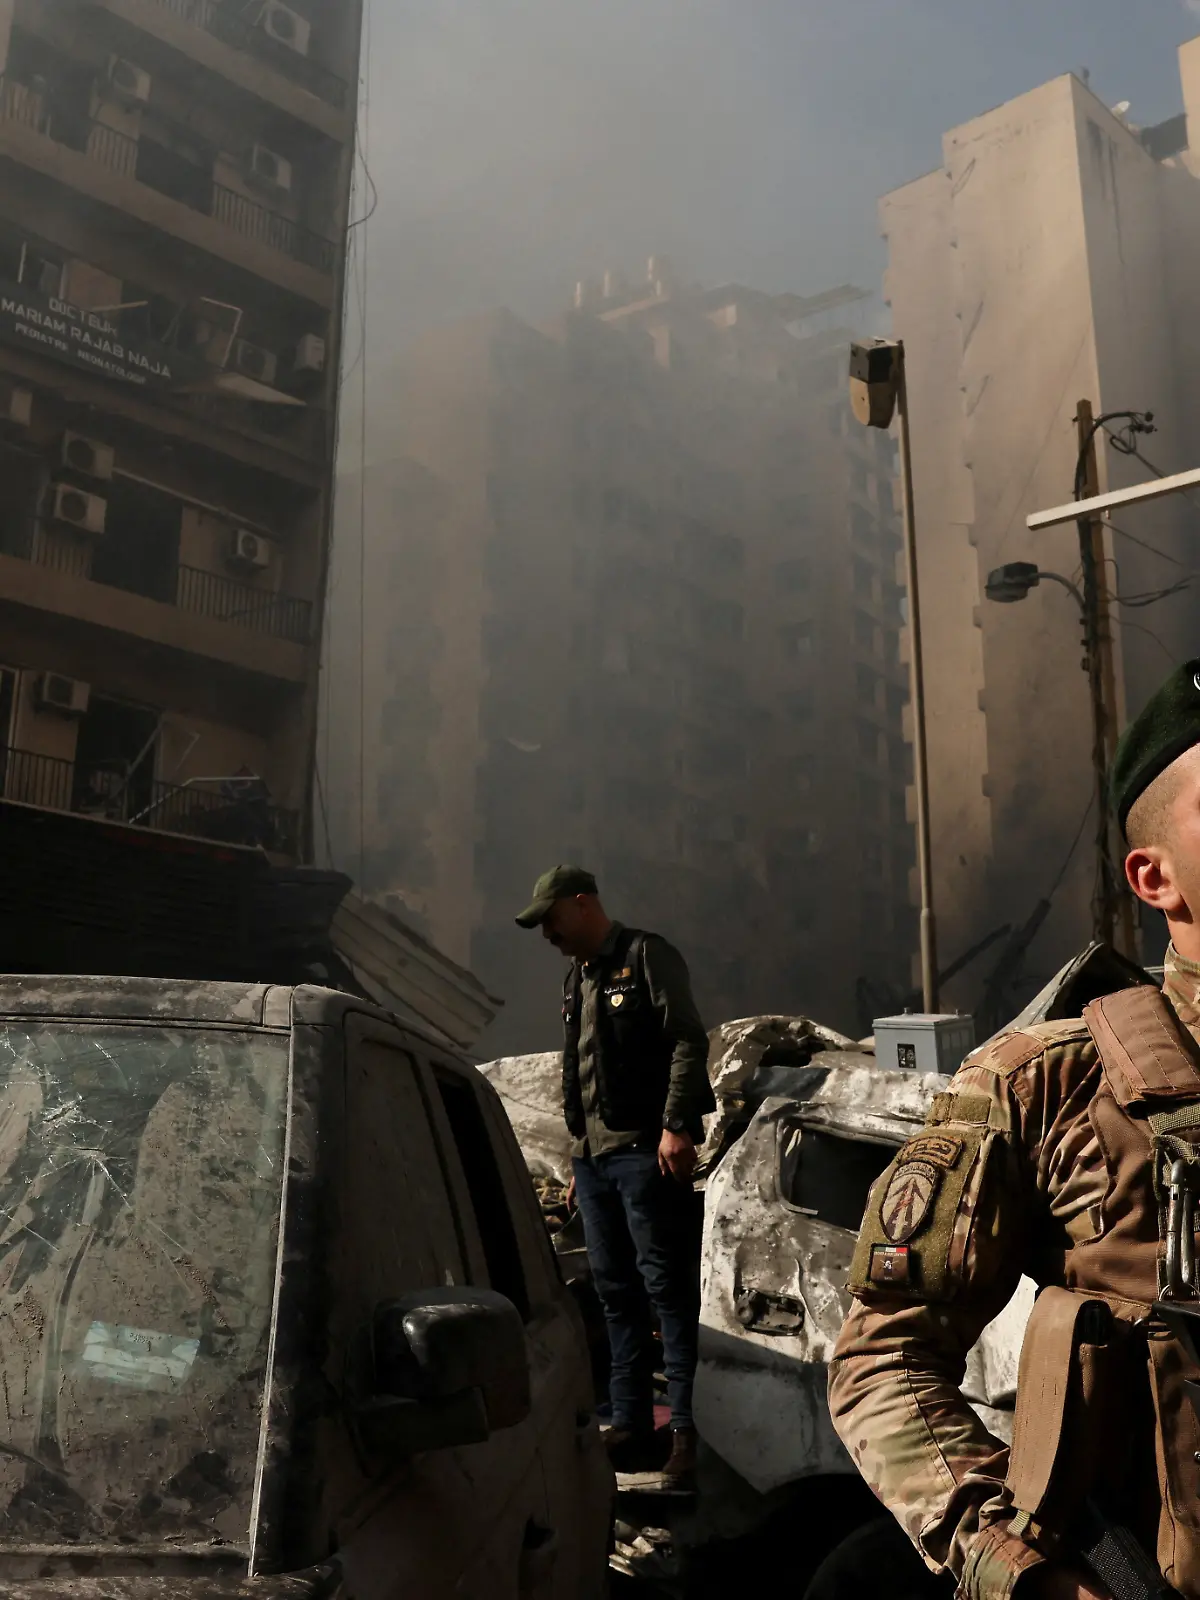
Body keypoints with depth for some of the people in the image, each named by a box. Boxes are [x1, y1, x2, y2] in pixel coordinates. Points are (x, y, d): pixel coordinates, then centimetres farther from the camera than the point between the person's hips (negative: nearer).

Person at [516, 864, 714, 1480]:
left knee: (667, 1285, -7)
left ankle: (688, 1425, -4)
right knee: (615, 1291, 10)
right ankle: (630, 1424, 16)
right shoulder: (577, 978, 22)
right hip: (592, 1153, 9)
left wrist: (677, 1125, -20)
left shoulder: (646, 956, -4)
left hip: (644, 1151, -8)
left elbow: (689, 1041, -13)